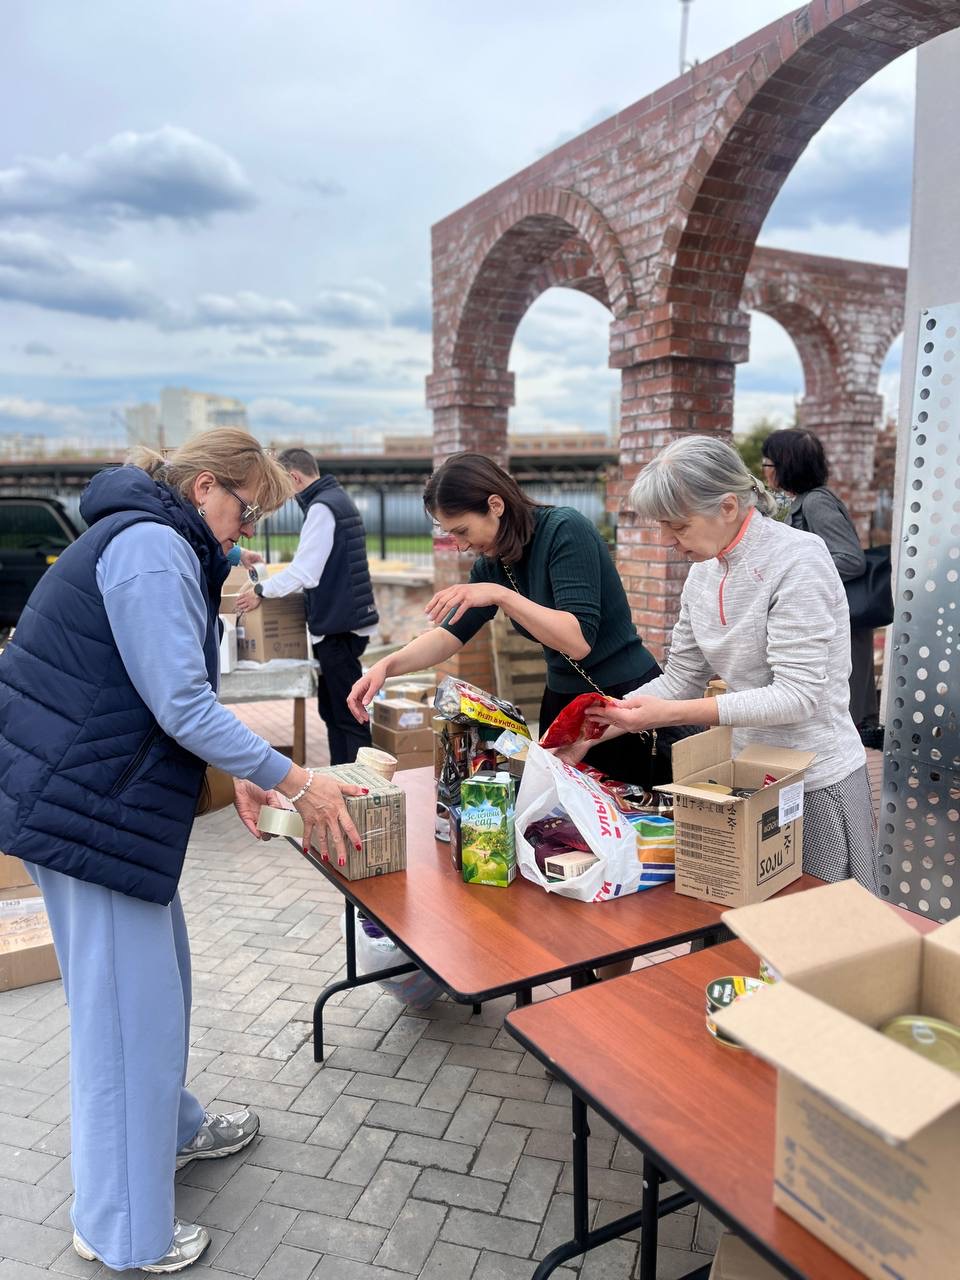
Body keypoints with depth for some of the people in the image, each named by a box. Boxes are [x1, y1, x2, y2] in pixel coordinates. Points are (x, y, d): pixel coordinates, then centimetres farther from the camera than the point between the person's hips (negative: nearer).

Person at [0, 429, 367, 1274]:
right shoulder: (151, 547, -18)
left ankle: (170, 1128, 42)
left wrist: (242, 771, 11)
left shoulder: (153, 544, 15)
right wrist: (295, 781, -16)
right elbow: (181, 706, -23)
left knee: (155, 972, 22)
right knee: (127, 999, 1)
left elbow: (163, 691, 19)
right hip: (87, 806, -10)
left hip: (99, 791, 10)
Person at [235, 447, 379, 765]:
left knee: (347, 716, -4)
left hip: (337, 626, -10)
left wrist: (261, 591, -7)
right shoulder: (338, 499, 16)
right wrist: (275, 586, 17)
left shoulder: (322, 507, -15)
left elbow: (304, 571, -19)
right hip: (342, 622, 10)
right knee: (332, 709, 16)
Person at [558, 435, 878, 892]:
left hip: (817, 782, -7)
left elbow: (797, 695, -24)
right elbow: (680, 678, 6)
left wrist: (670, 714, -30)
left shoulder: (797, 559, -20)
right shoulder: (703, 572, 2)